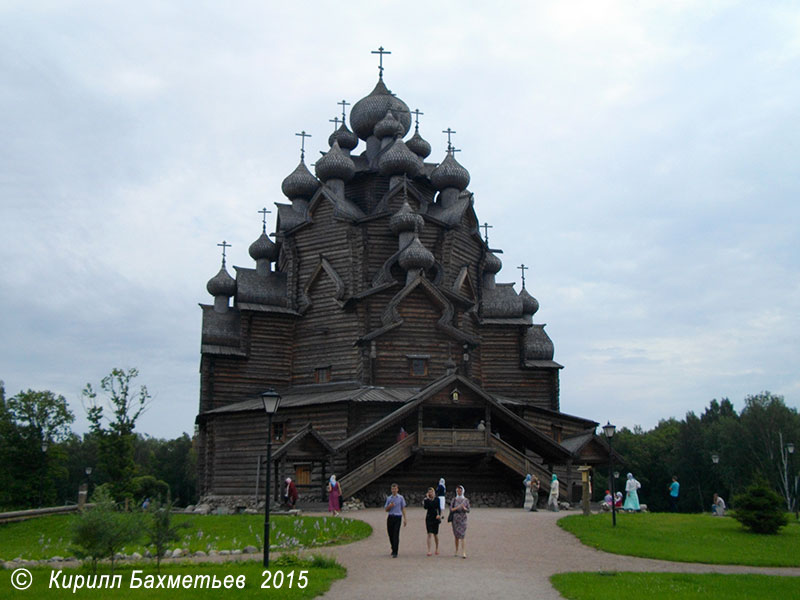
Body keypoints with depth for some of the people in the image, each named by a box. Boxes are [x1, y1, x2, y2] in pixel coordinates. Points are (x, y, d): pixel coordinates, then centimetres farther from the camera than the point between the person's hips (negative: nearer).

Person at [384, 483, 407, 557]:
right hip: (390, 517, 3)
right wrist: (390, 506, -10)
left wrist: (405, 519, 2)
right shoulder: (389, 498, 10)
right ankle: (393, 548, 30)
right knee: (390, 534, 6)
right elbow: (386, 509, 12)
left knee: (396, 535, -10)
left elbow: (403, 509, 6)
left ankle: (395, 553, -11)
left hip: (397, 517, -3)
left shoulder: (401, 498, 4)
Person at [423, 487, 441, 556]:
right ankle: (429, 551, -11)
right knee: (429, 534, -11)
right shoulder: (426, 499, -3)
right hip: (429, 518, -2)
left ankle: (437, 548, 32)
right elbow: (425, 507, -18)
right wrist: (427, 499, -19)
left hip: (435, 517, 2)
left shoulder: (437, 499, 3)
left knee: (435, 534, 11)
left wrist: (439, 515, -16)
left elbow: (439, 508, 1)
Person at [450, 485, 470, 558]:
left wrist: (464, 508, -17)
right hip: (455, 519, 1)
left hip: (463, 519, -1)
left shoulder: (466, 500, 3)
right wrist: (458, 507, -18)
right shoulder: (453, 500, 4)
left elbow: (468, 510, 4)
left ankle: (464, 553, -16)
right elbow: (451, 509, -3)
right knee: (456, 536, 8)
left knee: (463, 535, -11)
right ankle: (456, 551, 21)